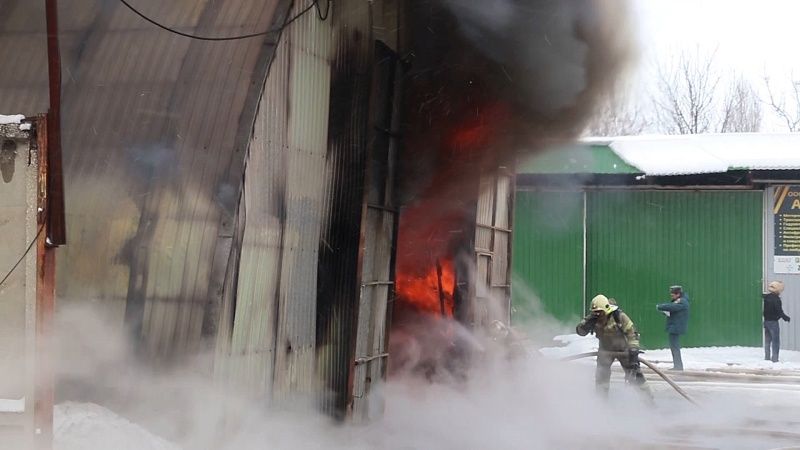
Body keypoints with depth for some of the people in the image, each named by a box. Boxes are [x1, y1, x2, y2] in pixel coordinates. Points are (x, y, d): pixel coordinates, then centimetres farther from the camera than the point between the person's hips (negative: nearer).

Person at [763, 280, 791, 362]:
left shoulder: (766, 297, 3)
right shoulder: (776, 299, -18)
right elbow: (779, 311, -20)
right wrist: (786, 317, -13)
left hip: (766, 321, 7)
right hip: (773, 322, -7)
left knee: (767, 340, 15)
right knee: (775, 341, -1)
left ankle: (767, 357, 20)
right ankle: (775, 358, -4)